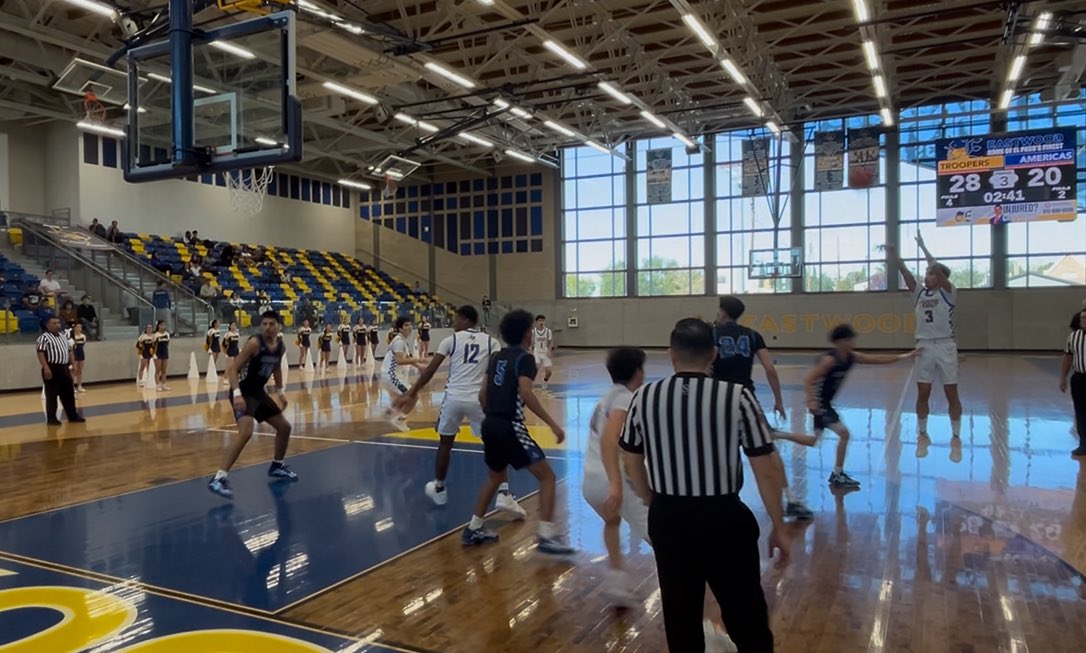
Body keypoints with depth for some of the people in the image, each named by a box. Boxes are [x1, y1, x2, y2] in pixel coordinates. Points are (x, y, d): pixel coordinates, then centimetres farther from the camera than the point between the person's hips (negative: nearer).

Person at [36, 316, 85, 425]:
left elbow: (68, 352, 23)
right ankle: (51, 419, 7)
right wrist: (46, 368, -27)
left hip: (63, 368, 8)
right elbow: (40, 353, -18)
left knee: (69, 393, 11)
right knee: (52, 395, -1)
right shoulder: (44, 337, -9)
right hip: (52, 369, -8)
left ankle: (73, 415, 19)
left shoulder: (63, 337, 16)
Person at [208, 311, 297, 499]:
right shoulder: (254, 343, -19)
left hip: (259, 392, 8)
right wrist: (237, 393, -33)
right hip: (243, 393, -8)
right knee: (246, 433, -28)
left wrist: (280, 391, 22)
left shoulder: (281, 347, 3)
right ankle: (219, 478, -26)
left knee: (284, 427, 15)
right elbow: (233, 368, -21)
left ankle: (277, 466, 35)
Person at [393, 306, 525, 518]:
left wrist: (412, 394, 11)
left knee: (445, 443, 23)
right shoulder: (491, 342, 9)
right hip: (479, 400, 0)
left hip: (453, 398, 1)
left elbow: (430, 370, 5)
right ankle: (504, 494, 0)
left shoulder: (451, 340, 8)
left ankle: (438, 489, 37)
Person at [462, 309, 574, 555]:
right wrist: (552, 424, -22)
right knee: (547, 476, -1)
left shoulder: (497, 356, 14)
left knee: (495, 476, 29)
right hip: (510, 427, -8)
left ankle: (474, 529, 33)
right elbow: (526, 394, -22)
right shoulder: (524, 358, -7)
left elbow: (482, 394, 16)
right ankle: (546, 536, -8)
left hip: (490, 424, 8)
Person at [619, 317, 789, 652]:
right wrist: (778, 528, 5)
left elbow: (632, 463, 8)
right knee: (746, 617, 15)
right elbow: (766, 472, -9)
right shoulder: (738, 397, -13)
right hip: (724, 518, -2)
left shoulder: (643, 397, -5)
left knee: (680, 617, 20)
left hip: (667, 519, 3)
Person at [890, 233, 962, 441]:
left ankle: (956, 436, 12)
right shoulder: (919, 292, 7)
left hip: (945, 346, -3)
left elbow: (938, 269, -17)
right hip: (924, 347, 4)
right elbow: (905, 272, -6)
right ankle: (922, 433, 18)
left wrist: (923, 246, -15)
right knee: (923, 393, 7)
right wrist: (894, 255, -21)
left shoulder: (948, 292, -3)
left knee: (951, 394, 3)